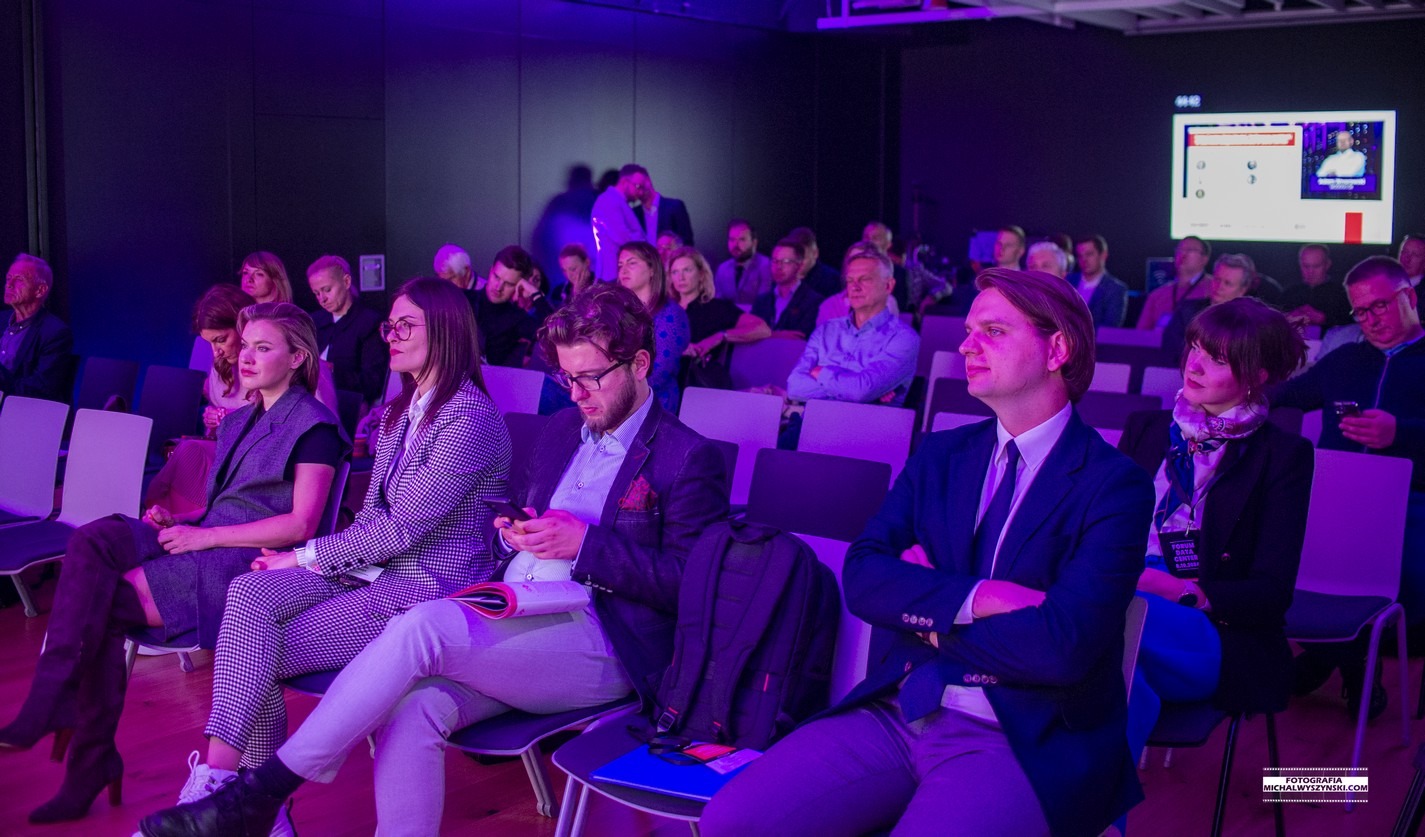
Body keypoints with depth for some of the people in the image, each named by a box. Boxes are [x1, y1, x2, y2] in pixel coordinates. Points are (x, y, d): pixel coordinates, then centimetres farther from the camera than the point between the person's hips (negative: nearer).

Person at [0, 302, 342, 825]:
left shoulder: (313, 426, -3)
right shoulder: (239, 421, 24)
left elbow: (300, 525, -12)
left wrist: (205, 535, -15)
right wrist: (179, 521, 3)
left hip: (246, 564, -7)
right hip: (203, 540, 8)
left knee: (96, 606, -22)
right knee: (92, 540, -22)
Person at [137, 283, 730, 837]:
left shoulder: (691, 458, -1)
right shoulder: (561, 430, 22)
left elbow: (691, 584, -8)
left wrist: (586, 544, -15)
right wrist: (512, 533, 5)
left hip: (600, 643, -7)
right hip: (514, 624, 7)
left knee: (425, 625, -29)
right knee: (409, 707, -26)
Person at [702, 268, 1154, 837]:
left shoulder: (1114, 485, -6)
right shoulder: (940, 455, 11)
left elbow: (1061, 647, -18)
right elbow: (861, 577, -1)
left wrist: (925, 609, -6)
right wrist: (971, 598, -16)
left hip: (1025, 744, -5)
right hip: (897, 713, 5)